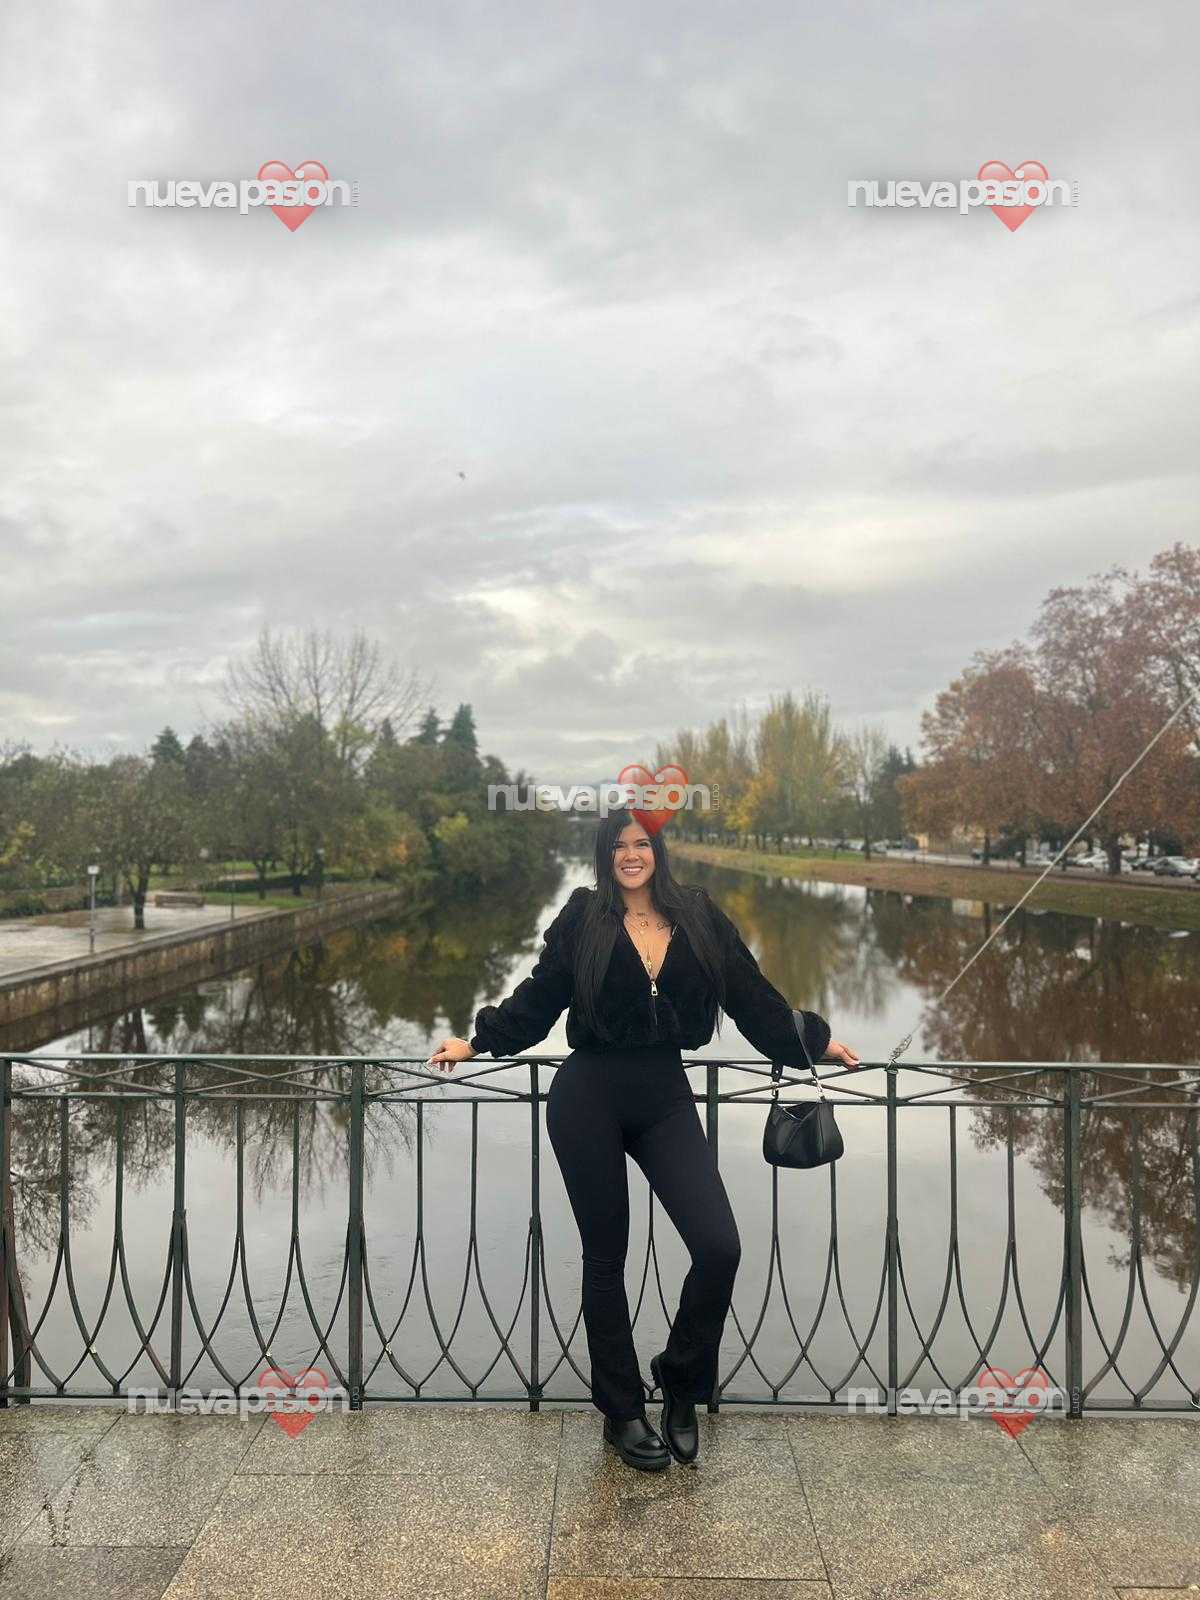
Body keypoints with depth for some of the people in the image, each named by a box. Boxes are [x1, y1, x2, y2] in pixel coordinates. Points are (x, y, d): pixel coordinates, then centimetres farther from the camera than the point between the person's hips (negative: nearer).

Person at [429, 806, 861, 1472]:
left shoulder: (698, 916, 5)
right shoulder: (583, 918, 1)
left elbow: (751, 994, 12)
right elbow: (537, 996, 8)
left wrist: (812, 1041, 17)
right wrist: (477, 1042, 10)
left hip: (666, 1098, 2)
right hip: (588, 1098, -1)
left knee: (719, 1247, -9)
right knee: (605, 1257, 8)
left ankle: (681, 1380, 18)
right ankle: (622, 1412, 26)